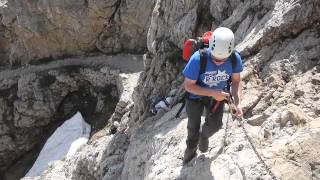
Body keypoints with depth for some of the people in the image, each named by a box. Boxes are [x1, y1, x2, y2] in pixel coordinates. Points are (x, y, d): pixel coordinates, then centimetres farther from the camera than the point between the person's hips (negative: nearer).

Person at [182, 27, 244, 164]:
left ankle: (204, 136, 42)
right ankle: (191, 149, 46)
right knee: (193, 126, 14)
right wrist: (212, 93, -35)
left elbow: (236, 80, -10)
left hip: (218, 94, 2)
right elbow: (188, 85, -27)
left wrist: (237, 103, -22)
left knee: (215, 125, 3)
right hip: (196, 95, -2)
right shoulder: (198, 59, -39)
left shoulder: (235, 59, -29)